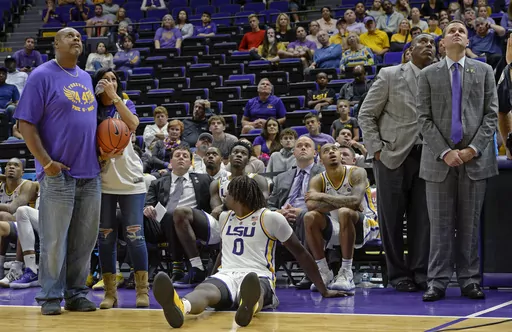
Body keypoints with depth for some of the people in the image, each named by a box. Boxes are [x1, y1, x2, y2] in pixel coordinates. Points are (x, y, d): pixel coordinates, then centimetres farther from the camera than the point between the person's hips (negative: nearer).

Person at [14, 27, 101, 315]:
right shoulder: (42, 76, -5)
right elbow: (26, 123, -9)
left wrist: (100, 152, 7)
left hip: (90, 173, 6)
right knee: (55, 240, -2)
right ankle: (51, 297, 8)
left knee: (85, 240, 9)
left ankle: (77, 293, 19)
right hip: (59, 174, -6)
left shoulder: (87, 78, 15)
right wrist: (46, 161, -15)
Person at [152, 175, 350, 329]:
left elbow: (301, 253, 9)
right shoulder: (225, 217, 24)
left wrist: (323, 290, 10)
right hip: (226, 276, 3)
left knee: (253, 287, -46)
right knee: (206, 289, -38)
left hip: (258, 277, -3)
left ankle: (249, 305, -84)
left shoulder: (271, 218, 6)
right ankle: (180, 307, -75)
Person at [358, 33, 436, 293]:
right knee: (392, 217, 0)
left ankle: (420, 274, 10)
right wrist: (376, 149, -6)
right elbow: (366, 115, 2)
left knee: (423, 218, 2)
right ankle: (398, 275, 9)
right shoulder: (390, 75, 1)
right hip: (393, 156, -2)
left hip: (426, 158, 2)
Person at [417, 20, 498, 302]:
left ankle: (469, 280, 8)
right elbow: (424, 119, 2)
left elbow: (491, 114, 4)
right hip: (439, 159, 0)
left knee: (470, 223, 3)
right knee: (440, 224, 0)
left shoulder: (484, 71, 10)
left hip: (475, 158, 0)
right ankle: (438, 281, 3)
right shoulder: (428, 75, 8)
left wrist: (474, 148, -8)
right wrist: (444, 152, -10)